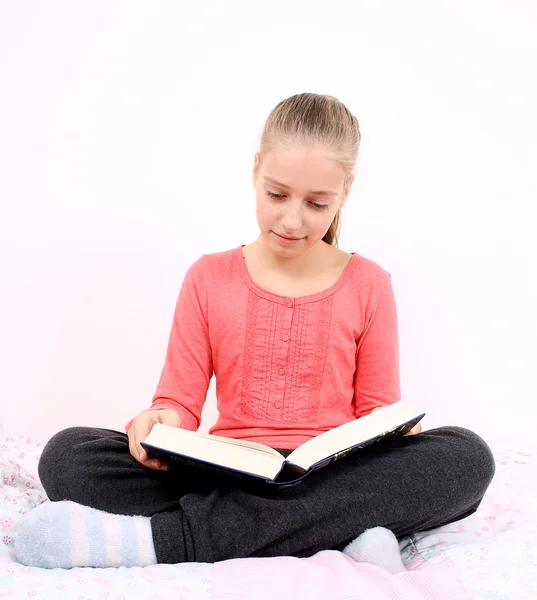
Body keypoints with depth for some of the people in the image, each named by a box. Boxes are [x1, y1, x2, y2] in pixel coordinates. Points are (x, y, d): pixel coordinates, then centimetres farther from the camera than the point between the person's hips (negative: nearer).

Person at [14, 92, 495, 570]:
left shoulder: (368, 285, 6)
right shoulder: (209, 278, 7)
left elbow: (376, 412, 7)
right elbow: (180, 401, 5)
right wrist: (161, 423, -18)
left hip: (334, 482, 0)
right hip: (228, 474, 1)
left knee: (467, 455, -29)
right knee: (66, 454, -21)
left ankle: (172, 536, -30)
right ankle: (334, 538, -29)